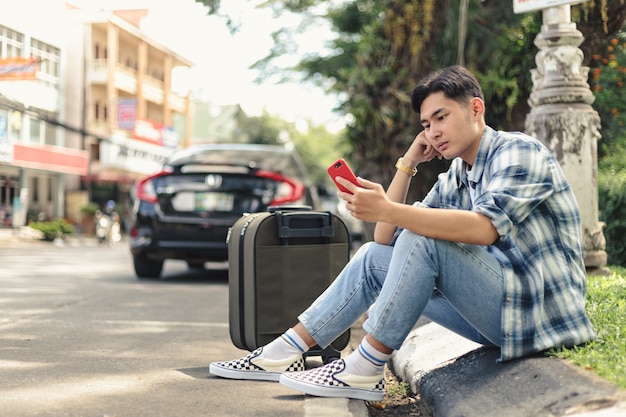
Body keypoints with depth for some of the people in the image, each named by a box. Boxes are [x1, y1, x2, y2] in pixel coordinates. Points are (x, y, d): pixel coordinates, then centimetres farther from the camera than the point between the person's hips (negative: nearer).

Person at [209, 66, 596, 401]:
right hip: (498, 309, 8)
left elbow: (483, 227, -30)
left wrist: (386, 209, -34)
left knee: (423, 240, -26)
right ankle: (284, 353, 2)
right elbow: (388, 240, 9)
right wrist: (407, 165, 3)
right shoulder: (451, 182, 13)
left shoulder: (519, 151, -11)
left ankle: (365, 370, -17)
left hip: (535, 310, -8)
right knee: (374, 257, 6)